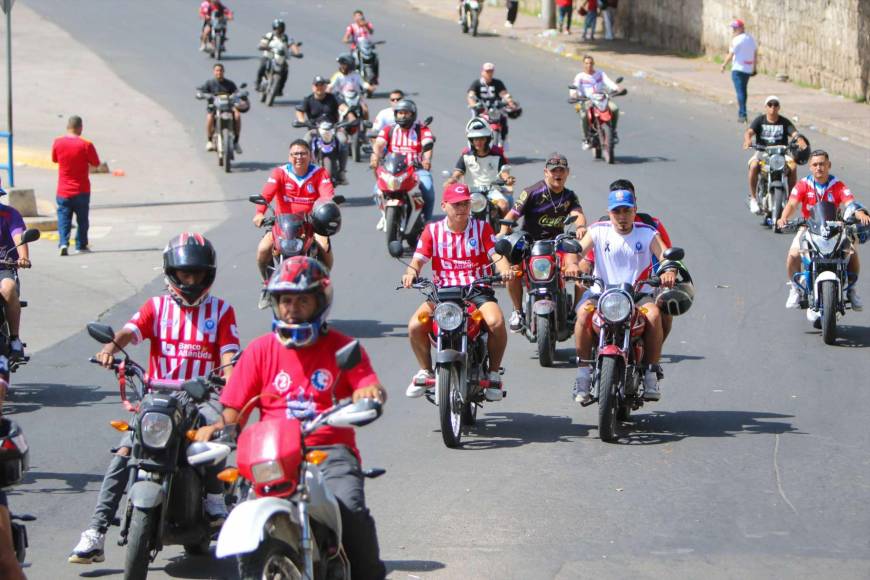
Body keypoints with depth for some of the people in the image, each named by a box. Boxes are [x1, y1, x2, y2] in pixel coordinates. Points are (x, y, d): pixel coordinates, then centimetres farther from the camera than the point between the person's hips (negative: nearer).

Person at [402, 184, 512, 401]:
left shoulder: (482, 228, 7)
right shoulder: (432, 230, 8)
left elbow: (497, 255, -3)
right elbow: (418, 259, 1)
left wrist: (504, 269, -26)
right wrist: (411, 273, -23)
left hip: (477, 290, -1)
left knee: (496, 322, -31)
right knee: (415, 326, -23)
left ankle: (494, 373, -7)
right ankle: (425, 371, 4)